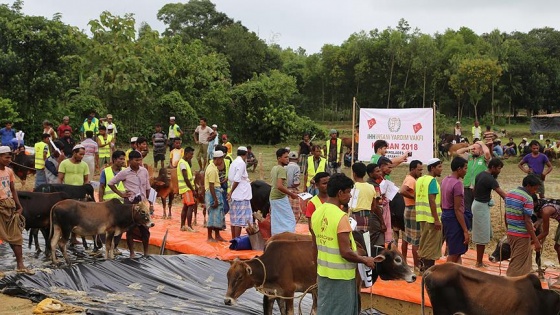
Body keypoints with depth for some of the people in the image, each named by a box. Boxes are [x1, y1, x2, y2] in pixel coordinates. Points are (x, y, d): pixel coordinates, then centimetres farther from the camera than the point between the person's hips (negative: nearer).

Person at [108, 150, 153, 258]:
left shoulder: (144, 171, 4)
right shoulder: (124, 173, -5)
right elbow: (111, 183, 3)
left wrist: (150, 202, 12)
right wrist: (121, 194, -1)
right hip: (130, 203, -3)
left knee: (145, 229, 5)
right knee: (130, 229, 4)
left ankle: (146, 252, 17)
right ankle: (132, 252, 15)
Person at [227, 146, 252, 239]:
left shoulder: (234, 162, 11)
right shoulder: (241, 163, -13)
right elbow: (237, 180, -19)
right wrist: (231, 192, -10)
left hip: (234, 196, 9)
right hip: (241, 196, -9)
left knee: (234, 218, 14)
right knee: (240, 219, -6)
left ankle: (233, 238, 21)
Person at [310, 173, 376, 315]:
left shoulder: (317, 213, 2)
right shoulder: (340, 217, -22)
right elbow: (346, 252, -22)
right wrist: (365, 260, -8)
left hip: (323, 271, 8)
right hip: (340, 275, -8)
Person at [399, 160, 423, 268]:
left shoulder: (409, 178, 13)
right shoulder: (411, 180, -18)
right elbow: (402, 191, -34)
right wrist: (414, 197, -25)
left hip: (408, 210, 11)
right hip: (414, 211, -11)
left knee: (407, 238, 16)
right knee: (416, 241, -7)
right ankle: (417, 267, -5)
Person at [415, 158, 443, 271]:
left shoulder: (420, 180, 11)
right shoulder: (432, 181, -15)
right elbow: (432, 200, -21)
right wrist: (437, 219, -20)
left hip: (422, 216, 8)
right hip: (431, 217, -8)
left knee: (424, 242, 17)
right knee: (432, 245, -1)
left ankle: (423, 266, 24)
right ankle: (428, 269, 3)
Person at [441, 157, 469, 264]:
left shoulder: (445, 180, 10)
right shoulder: (457, 183, -18)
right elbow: (457, 209, -21)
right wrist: (465, 231, -20)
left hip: (445, 215, 10)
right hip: (454, 218, -10)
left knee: (456, 252, 16)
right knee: (454, 255, -3)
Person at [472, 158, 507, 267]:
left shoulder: (480, 175, 8)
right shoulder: (490, 179, -20)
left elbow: (474, 191, 15)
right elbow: (502, 193, -24)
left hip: (477, 204, 9)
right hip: (482, 207, -9)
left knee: (482, 235, 15)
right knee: (482, 236, -2)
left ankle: (479, 260, 22)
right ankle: (479, 263, 4)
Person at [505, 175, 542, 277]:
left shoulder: (509, 194, 8)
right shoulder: (527, 199, -17)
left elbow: (505, 215, 14)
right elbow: (527, 222, -20)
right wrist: (536, 241, -18)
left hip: (511, 233, 8)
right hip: (522, 235, -8)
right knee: (518, 264, 0)